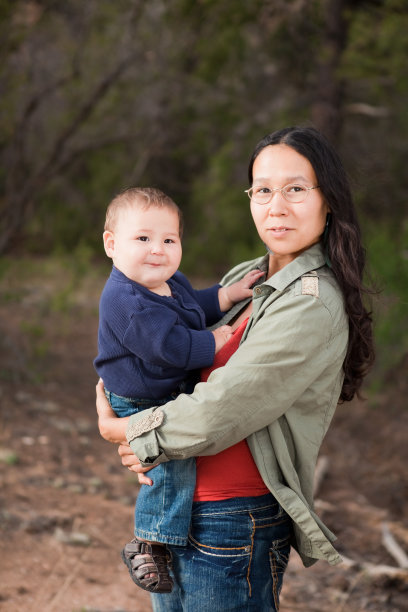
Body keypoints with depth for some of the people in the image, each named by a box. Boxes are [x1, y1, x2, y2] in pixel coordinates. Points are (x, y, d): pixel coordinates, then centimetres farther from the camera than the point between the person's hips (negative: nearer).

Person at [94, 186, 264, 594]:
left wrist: (228, 295, 7)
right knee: (174, 455, -26)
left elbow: (195, 307, 22)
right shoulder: (127, 303, -28)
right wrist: (214, 342, -20)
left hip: (176, 393, 10)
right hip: (139, 404, -10)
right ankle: (149, 544, -18)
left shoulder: (171, 283, 4)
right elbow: (170, 346, -32)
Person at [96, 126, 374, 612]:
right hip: (176, 510, 8)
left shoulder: (312, 304, -19)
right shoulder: (244, 279, 8)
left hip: (232, 523, -8)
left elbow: (217, 415, -23)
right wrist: (147, 446, -2)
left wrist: (120, 430, -8)